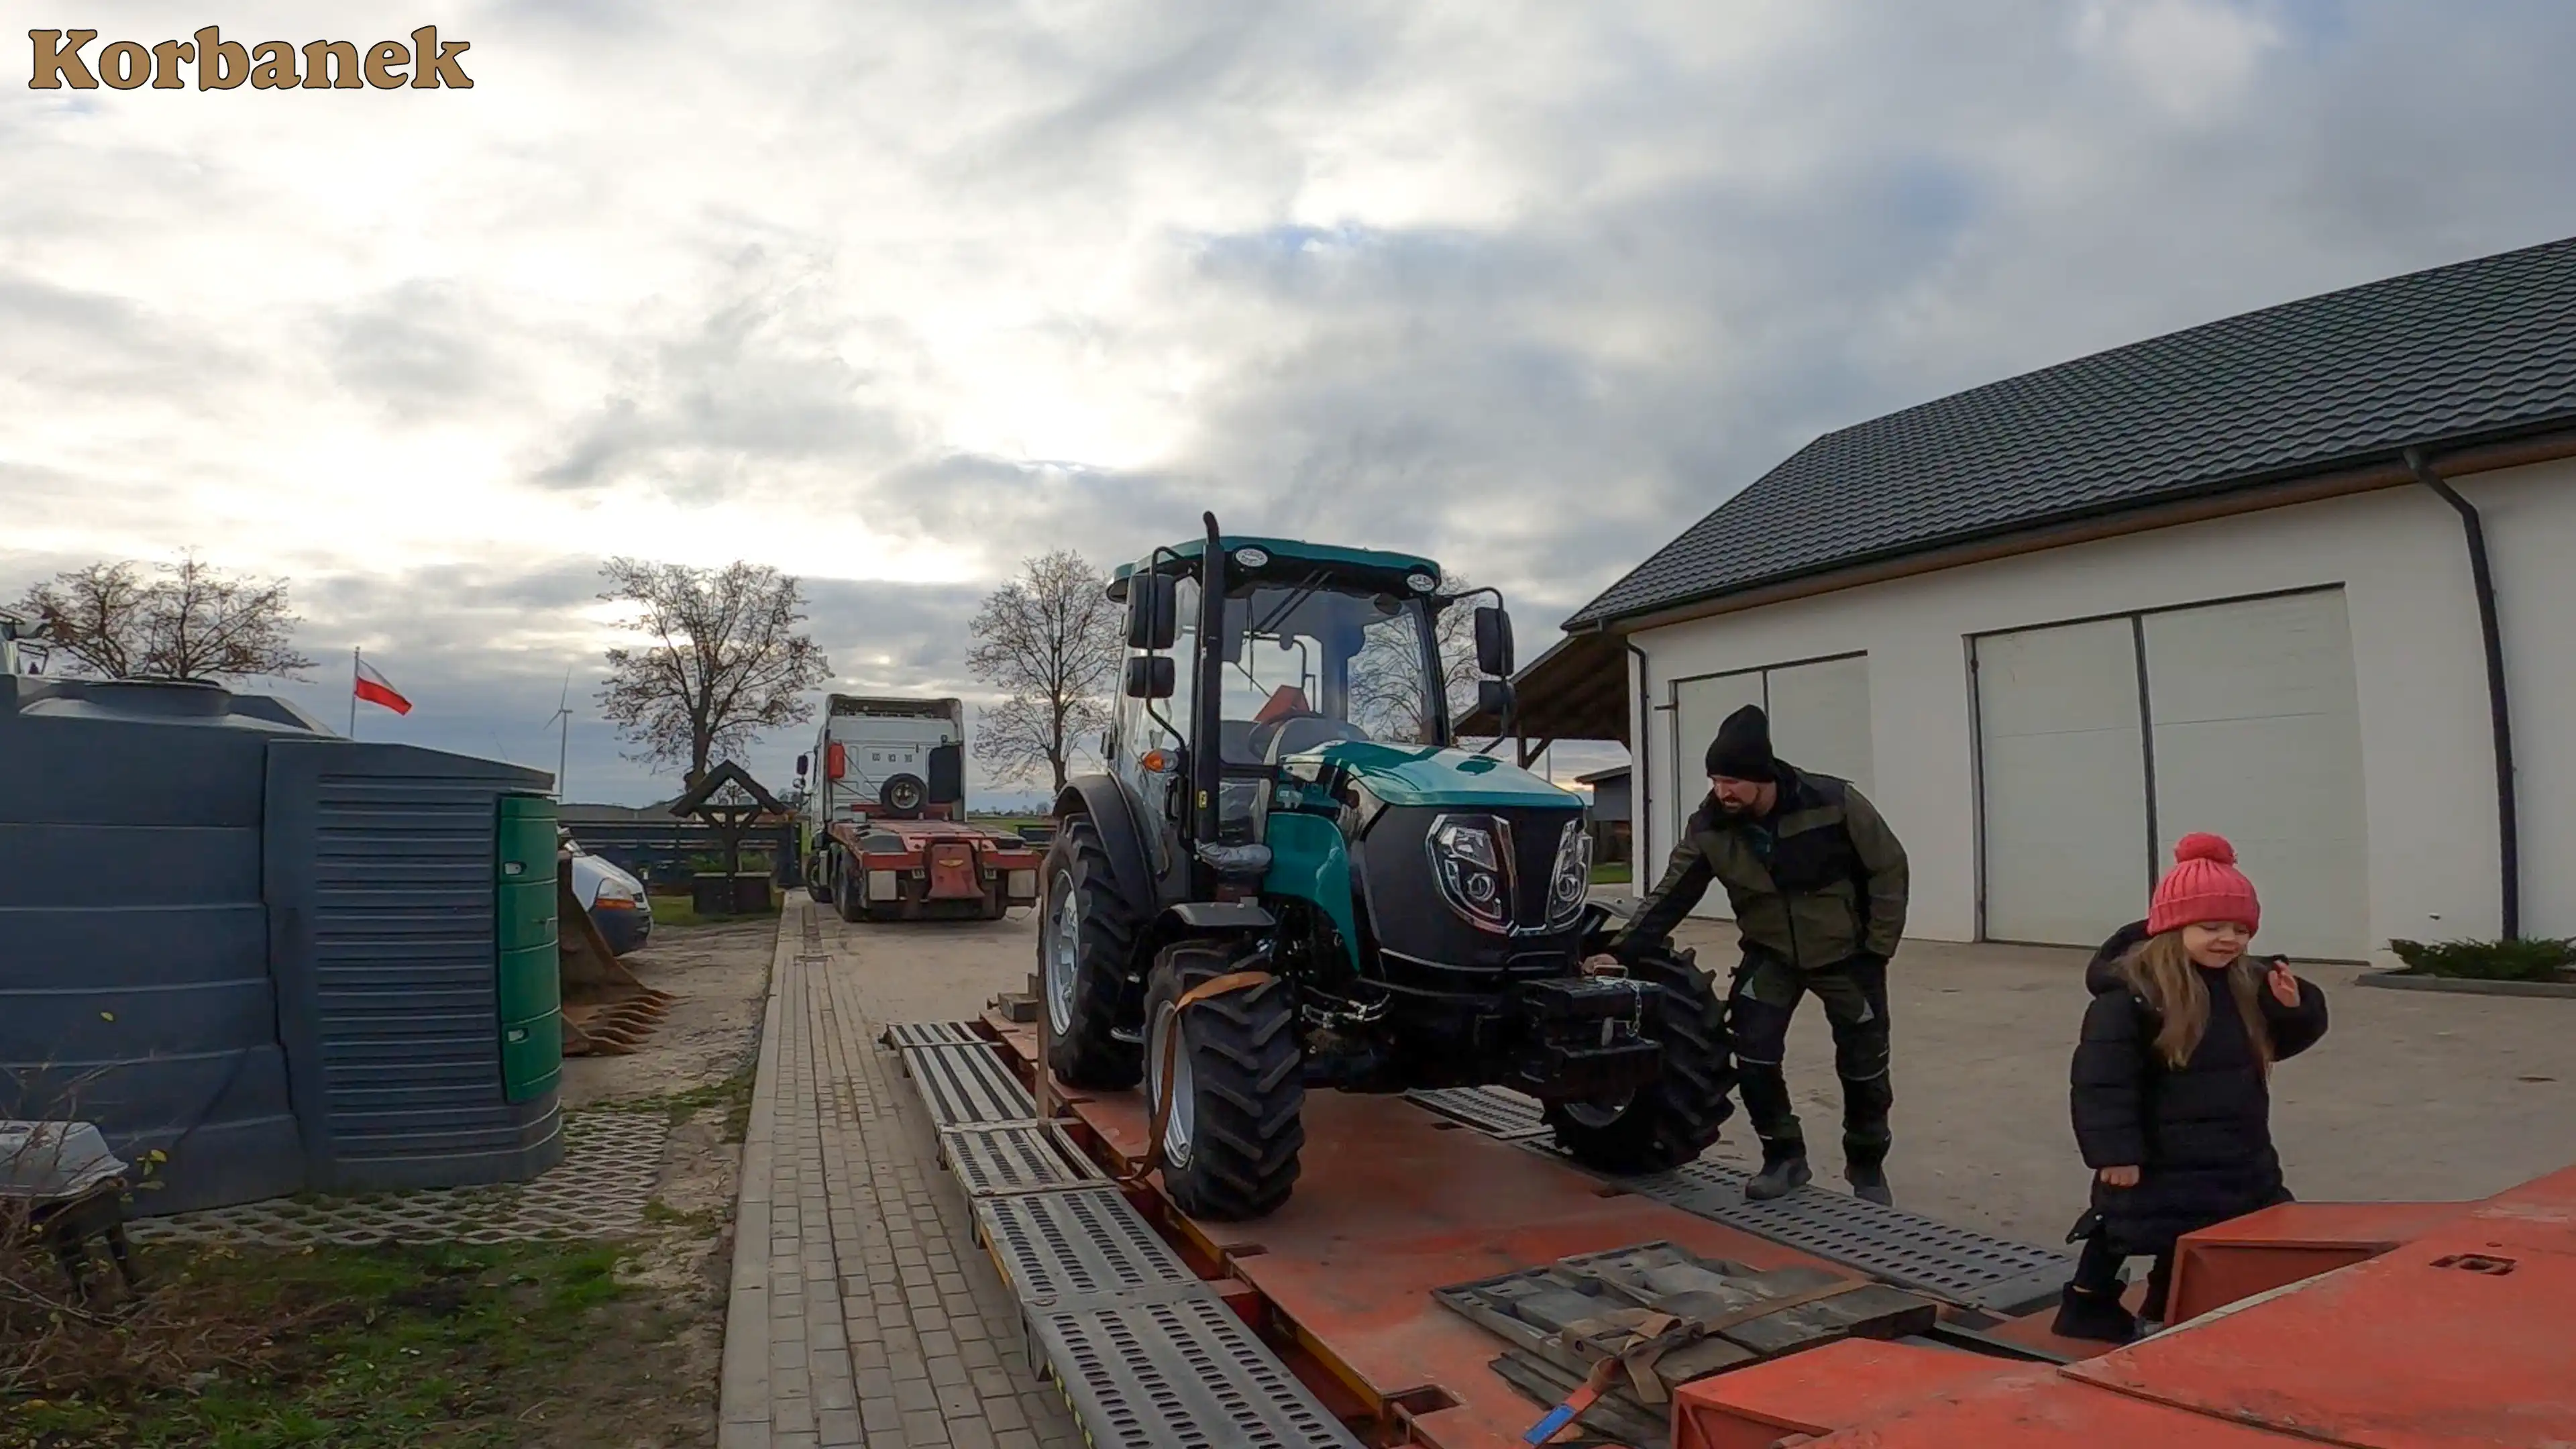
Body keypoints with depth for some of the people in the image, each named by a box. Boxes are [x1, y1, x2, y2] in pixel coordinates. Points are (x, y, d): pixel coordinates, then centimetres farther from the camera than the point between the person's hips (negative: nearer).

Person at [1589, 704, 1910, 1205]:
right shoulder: (1709, 827, -18)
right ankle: (1784, 1156, 11)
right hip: (1771, 954, 2)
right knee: (1753, 1051, -11)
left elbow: (1888, 871, -14)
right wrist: (1621, 950, -26)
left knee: (1863, 1063, 7)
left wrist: (1877, 949, -13)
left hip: (1846, 952, -2)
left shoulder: (1835, 803, -26)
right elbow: (1671, 894, -16)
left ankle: (1868, 1167, 31)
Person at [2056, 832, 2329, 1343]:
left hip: (2243, 1162, 9)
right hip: (2163, 1167, -8)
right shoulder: (2131, 992, -21)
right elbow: (2102, 1076, -23)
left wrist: (2296, 1006, -7)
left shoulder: (2248, 984, 2)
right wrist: (2115, 1152, -25)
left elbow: (2279, 1044, 15)